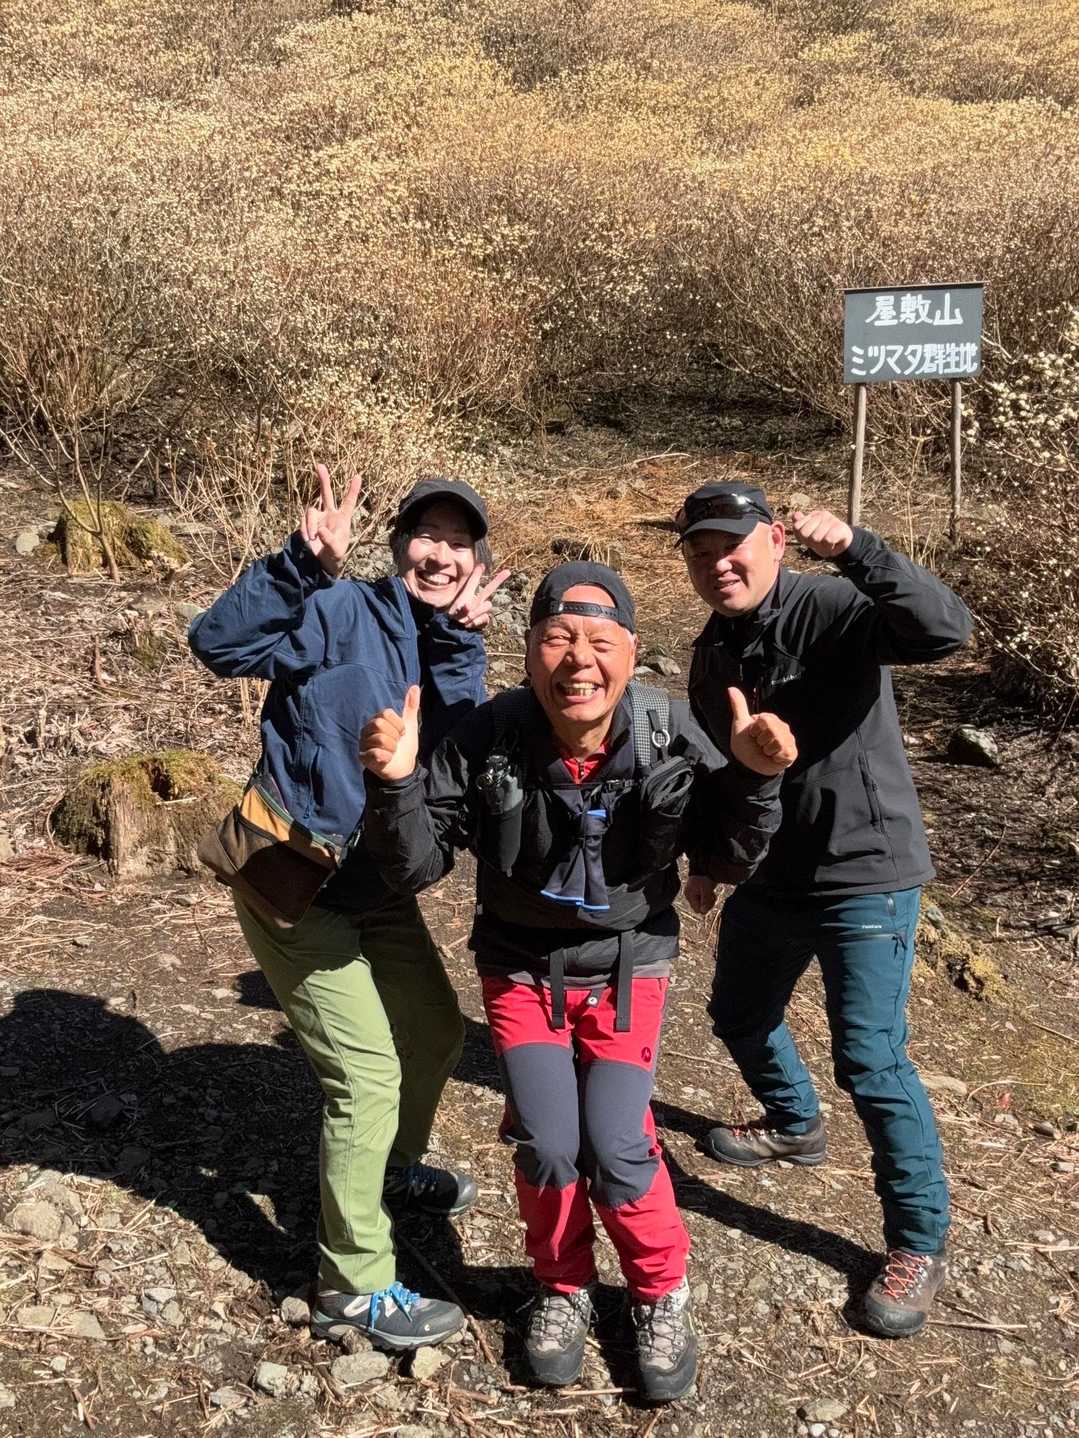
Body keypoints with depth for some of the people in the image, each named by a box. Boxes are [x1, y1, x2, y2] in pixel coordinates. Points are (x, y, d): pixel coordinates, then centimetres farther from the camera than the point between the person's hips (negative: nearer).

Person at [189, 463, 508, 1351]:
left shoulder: (454, 654, 6)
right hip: (293, 883, -8)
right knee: (369, 1070, -7)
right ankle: (354, 1291, 8)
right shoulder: (344, 613, -15)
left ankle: (391, 1170, 50)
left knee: (436, 1033, 22)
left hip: (379, 888, 8)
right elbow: (219, 643, -29)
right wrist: (305, 564, -41)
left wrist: (458, 640, -23)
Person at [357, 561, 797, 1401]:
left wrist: (753, 778, -28)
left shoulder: (670, 736, -21)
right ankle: (564, 1288, 23)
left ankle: (662, 1291, 20)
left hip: (628, 968, 0)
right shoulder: (487, 740, -23)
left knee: (616, 1148, -11)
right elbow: (415, 868, -16)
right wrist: (396, 784, -36)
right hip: (522, 967, 0)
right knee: (548, 1145, -9)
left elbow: (728, 862, -9)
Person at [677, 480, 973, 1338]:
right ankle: (795, 1124, 53)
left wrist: (854, 550, -46)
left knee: (871, 1059, -7)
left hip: (863, 874, -8)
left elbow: (946, 631, -37)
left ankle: (920, 1243, 12)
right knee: (741, 1015, 23)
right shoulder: (713, 652, 5)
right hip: (766, 877, 8)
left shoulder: (831, 608, -19)